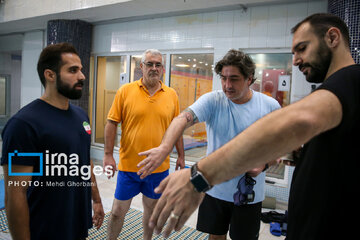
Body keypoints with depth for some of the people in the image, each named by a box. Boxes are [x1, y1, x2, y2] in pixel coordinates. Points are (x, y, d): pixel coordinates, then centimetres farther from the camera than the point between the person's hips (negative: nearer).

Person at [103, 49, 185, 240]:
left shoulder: (171, 95, 2)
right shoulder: (125, 91, -4)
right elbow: (112, 123, -3)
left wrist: (181, 156, 10)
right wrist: (108, 155, -6)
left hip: (159, 167, 2)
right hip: (129, 165, -2)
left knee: (151, 208, 19)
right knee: (118, 211, 10)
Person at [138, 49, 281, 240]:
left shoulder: (270, 106, -8)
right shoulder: (212, 101, -12)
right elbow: (183, 119, -28)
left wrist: (264, 163, -17)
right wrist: (164, 147, -47)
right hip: (215, 188, 0)